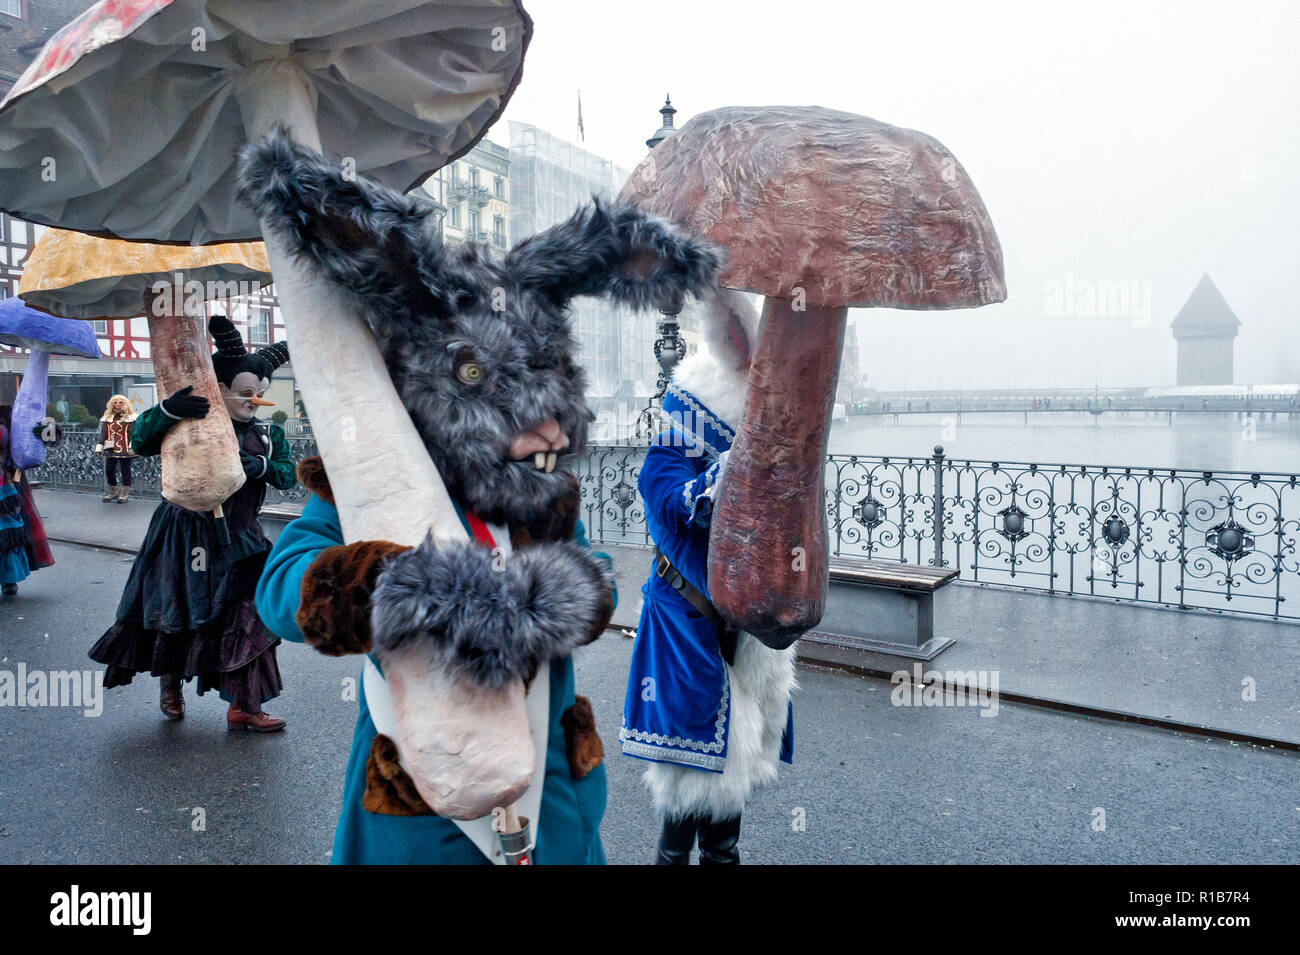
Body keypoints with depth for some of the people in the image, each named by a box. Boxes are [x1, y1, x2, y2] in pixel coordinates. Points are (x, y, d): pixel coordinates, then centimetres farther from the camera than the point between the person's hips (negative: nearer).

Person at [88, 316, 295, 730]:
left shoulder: (268, 434, 4)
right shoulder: (194, 422, -7)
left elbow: (288, 475, -3)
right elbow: (140, 441, -14)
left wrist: (260, 466, -23)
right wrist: (169, 409, -31)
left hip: (238, 541, 2)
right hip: (183, 536, -2)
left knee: (248, 618, -5)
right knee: (176, 616, 14)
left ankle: (243, 707, 5)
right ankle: (170, 687, 40)